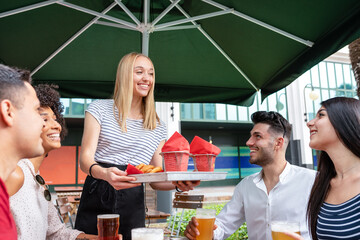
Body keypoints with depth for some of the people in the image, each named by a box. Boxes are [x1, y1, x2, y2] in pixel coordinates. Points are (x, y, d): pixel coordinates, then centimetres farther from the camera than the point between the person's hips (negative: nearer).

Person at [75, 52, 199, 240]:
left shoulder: (158, 127, 10)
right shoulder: (99, 109, 2)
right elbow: (85, 158, -7)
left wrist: (178, 183, -13)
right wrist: (104, 173, -28)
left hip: (133, 203, 2)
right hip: (96, 198, -2)